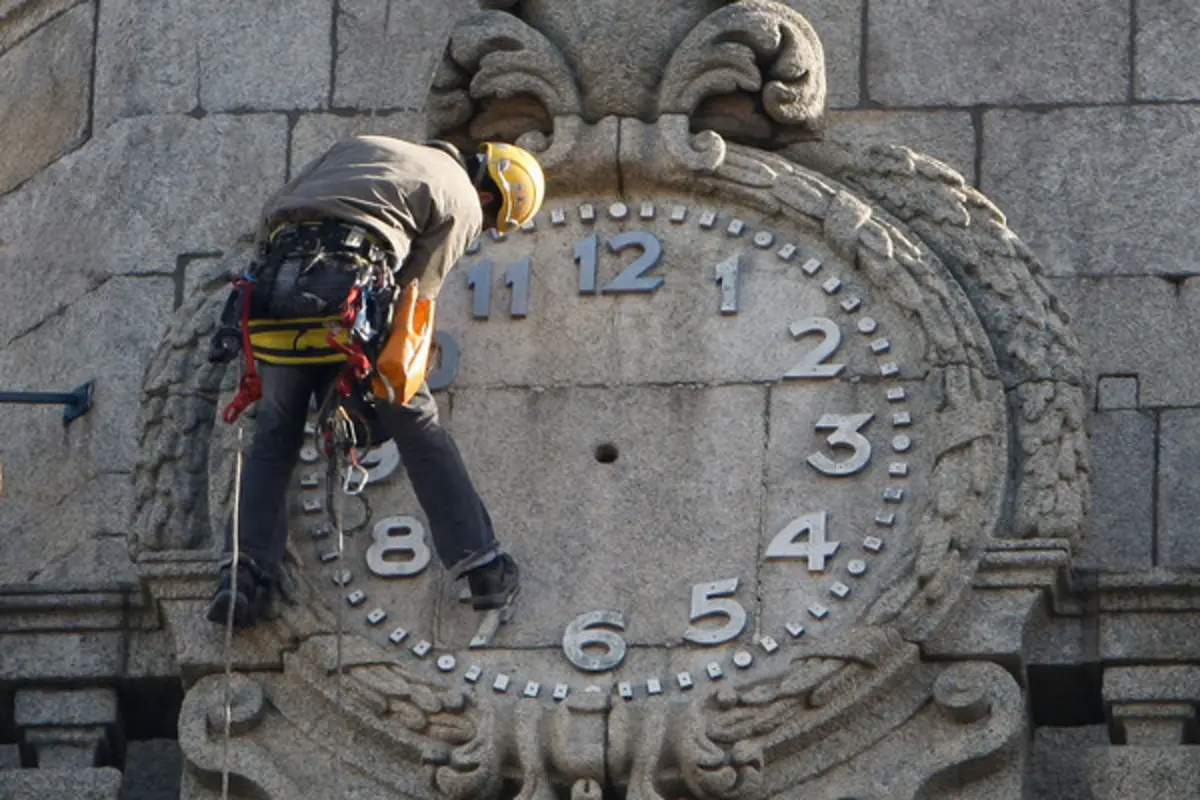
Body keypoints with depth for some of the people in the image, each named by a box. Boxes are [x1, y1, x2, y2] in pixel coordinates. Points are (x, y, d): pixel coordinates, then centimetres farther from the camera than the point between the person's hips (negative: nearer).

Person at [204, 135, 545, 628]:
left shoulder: (363, 145, 32)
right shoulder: (463, 204, 17)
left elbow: (272, 212, 27)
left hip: (276, 291, 4)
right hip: (352, 288, -4)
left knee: (274, 439, 17)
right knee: (419, 429, 11)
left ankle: (243, 574, 4)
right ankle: (482, 568, 15)